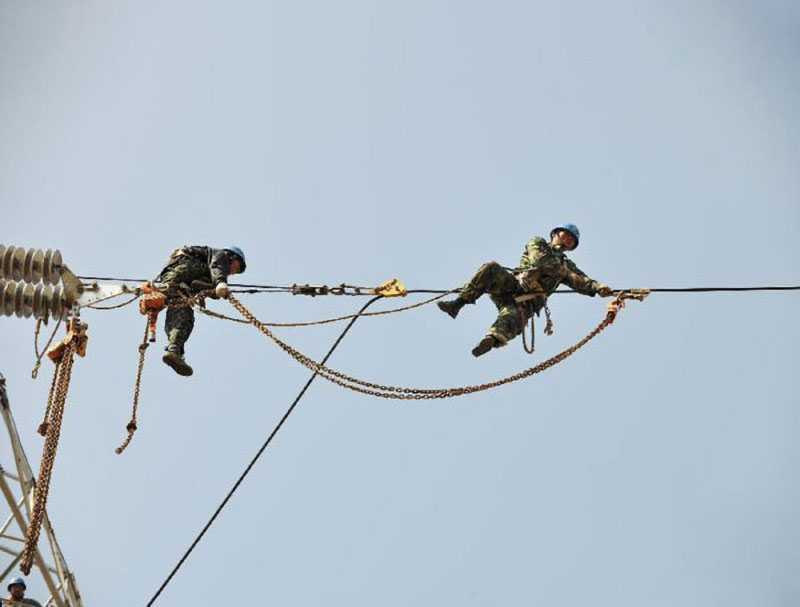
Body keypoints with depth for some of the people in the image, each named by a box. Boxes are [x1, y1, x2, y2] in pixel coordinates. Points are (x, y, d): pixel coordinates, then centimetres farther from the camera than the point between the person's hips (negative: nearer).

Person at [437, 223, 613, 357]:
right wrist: (567, 273, 2)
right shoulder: (538, 243, 24)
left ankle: (491, 340, -64)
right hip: (512, 283, 0)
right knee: (491, 268, -31)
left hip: (528, 302, 0)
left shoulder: (567, 265, 31)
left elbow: (582, 281, 12)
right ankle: (458, 303, -32)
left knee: (512, 322, -34)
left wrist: (598, 287, -9)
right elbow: (540, 261, 2)